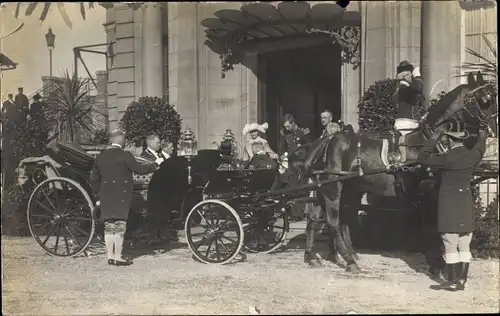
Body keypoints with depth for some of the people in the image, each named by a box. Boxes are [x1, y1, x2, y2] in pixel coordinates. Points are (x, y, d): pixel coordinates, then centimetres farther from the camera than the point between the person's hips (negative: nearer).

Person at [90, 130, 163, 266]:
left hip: (106, 197, 6)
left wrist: (98, 196, 19)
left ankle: (110, 256, 15)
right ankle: (118, 258, 1)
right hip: (121, 196, -6)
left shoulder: (101, 156, 8)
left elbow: (93, 177, 12)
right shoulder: (125, 155, -10)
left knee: (109, 227, 11)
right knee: (119, 227, -1)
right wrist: (155, 164, 5)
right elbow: (140, 169, -10)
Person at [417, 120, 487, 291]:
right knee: (464, 246, 11)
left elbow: (423, 158, -11)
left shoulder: (448, 158, -19)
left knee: (450, 246, 0)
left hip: (450, 206, -7)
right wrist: (482, 138, 46)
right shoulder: (473, 155, 1)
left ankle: (453, 282, 5)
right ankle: (462, 281, 18)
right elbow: (479, 150, 26)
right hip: (467, 206, 7)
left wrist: (433, 140, -1)